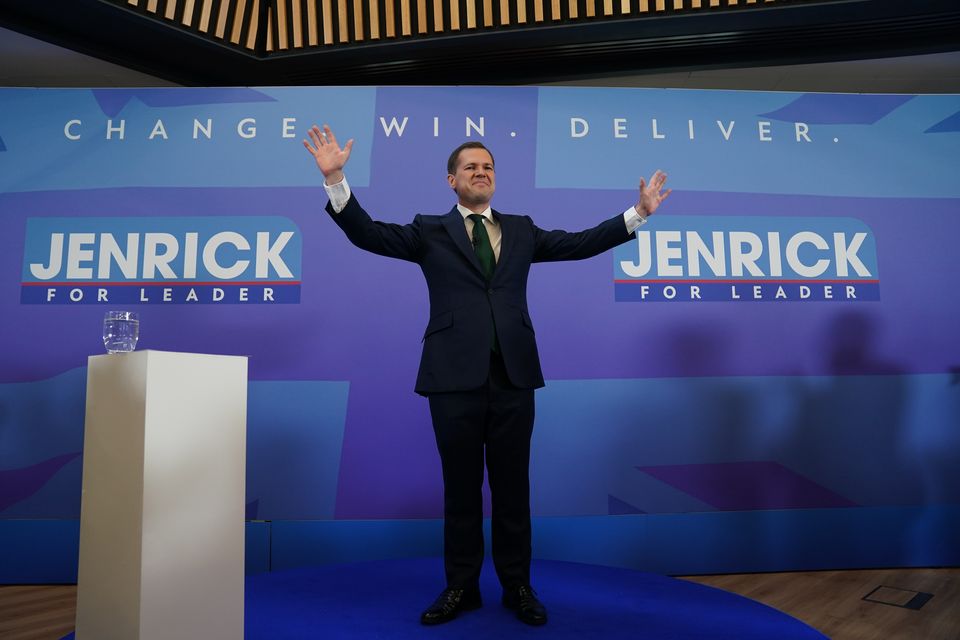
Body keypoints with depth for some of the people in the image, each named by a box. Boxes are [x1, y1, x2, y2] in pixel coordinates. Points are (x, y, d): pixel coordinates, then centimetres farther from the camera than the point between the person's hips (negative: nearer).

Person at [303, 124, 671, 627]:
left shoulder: (521, 230, 15)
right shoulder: (430, 231, 8)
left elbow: (580, 243, 13)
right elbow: (369, 234, -2)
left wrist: (638, 212, 9)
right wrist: (336, 179, -13)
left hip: (513, 377, 2)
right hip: (456, 377, -1)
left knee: (512, 487, 10)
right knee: (461, 488, 10)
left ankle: (516, 586, 27)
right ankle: (461, 587, 26)